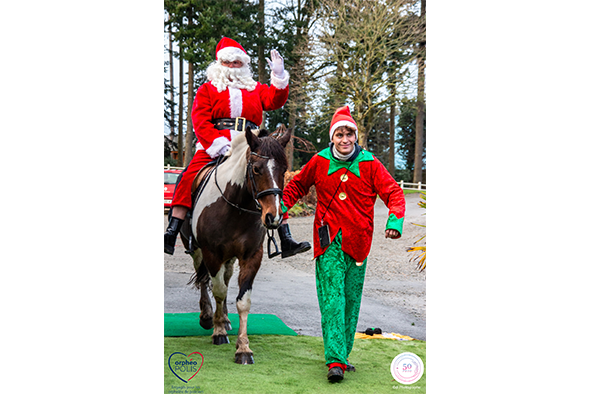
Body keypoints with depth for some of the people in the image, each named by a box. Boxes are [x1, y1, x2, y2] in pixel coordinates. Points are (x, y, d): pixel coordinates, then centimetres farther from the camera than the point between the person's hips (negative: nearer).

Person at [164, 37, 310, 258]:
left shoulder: (255, 89, 23)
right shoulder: (207, 89, 15)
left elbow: (275, 100, 6)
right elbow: (200, 121, 2)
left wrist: (279, 76, -11)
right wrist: (220, 145, -13)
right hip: (213, 149, -1)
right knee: (189, 179, -22)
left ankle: (286, 240, -15)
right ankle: (171, 234, -21)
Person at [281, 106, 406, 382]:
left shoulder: (369, 164, 1)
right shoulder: (319, 163, 4)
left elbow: (394, 193, -2)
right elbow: (296, 186, 20)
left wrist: (395, 220, -19)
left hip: (357, 244, 1)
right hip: (328, 242, -1)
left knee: (351, 301, 8)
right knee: (332, 300, -12)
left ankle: (342, 355, 21)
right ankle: (335, 361, -16)